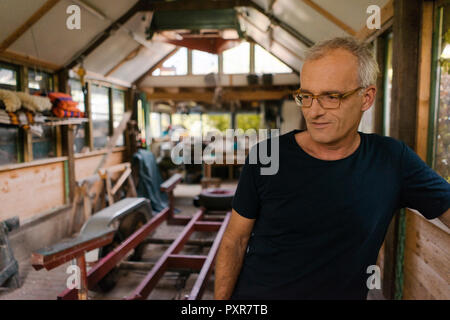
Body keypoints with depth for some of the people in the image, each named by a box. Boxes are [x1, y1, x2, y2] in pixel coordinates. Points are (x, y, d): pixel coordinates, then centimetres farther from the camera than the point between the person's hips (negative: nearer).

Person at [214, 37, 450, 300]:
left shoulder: (392, 160, -10)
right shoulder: (266, 157, -16)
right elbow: (235, 242, -11)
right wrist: (221, 299, -13)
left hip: (346, 293, 2)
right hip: (256, 295, -1)